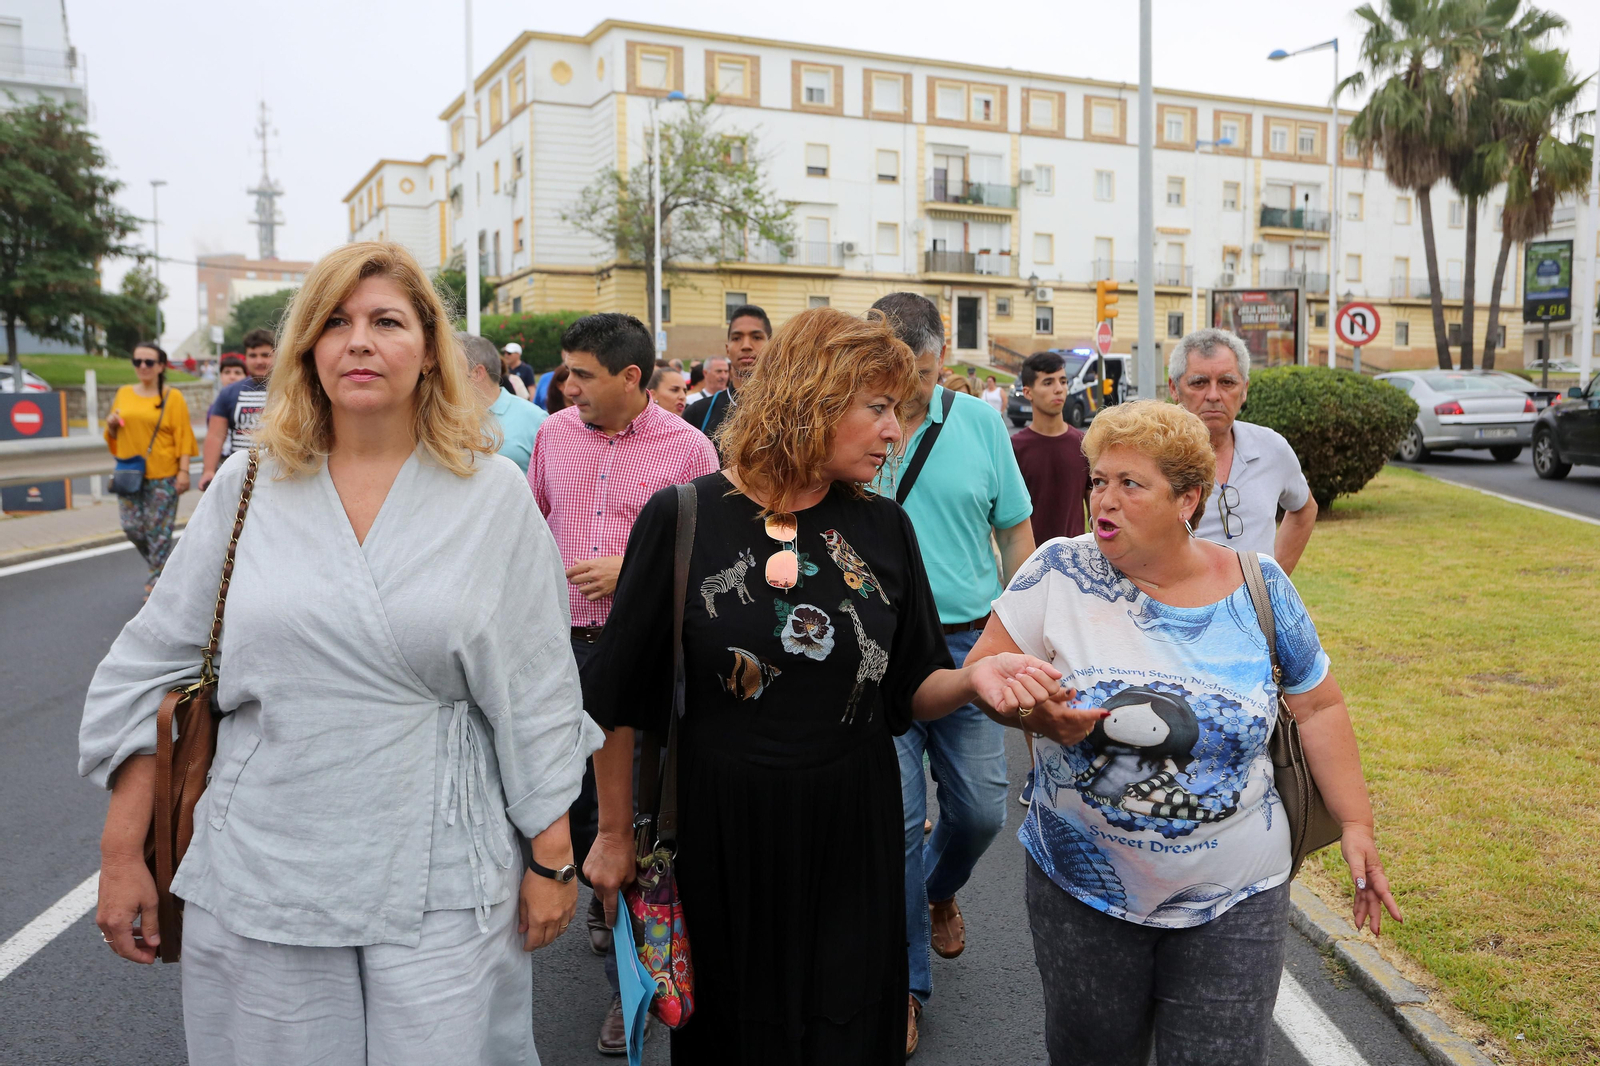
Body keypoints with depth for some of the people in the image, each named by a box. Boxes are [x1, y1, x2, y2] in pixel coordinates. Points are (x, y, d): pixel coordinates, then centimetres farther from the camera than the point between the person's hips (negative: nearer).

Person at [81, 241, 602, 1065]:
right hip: (259, 874, 2)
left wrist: (553, 859, 1)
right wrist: (122, 853, 4)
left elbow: (535, 690, 0)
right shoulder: (247, 486, 2)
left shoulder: (493, 494, -2)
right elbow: (149, 668, 6)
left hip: (436, 880, -1)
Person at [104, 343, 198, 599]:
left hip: (162, 475, -4)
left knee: (158, 531, -1)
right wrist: (112, 425, -4)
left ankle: (157, 582, 11)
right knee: (132, 527, 2)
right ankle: (162, 566, 27)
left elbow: (183, 437, -6)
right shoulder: (124, 394, 10)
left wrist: (184, 471, -13)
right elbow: (114, 436, 19)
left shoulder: (172, 397, -2)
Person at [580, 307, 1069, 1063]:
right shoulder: (683, 519, -9)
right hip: (719, 846, -2)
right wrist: (615, 834, 2)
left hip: (851, 843, 3)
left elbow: (909, 691, 4)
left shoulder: (883, 529, 1)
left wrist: (974, 678, -17)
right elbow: (620, 697, -2)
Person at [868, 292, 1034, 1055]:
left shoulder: (979, 422, 1)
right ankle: (905, 982, 21)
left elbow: (1016, 534, 8)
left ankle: (939, 890, 45)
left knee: (982, 808, 9)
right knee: (895, 819, 2)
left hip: (969, 644, 2)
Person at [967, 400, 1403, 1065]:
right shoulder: (1062, 570, -8)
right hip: (1081, 887, 0)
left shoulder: (1257, 587, -4)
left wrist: (1356, 825, 2)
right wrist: (1032, 710, -27)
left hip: (1233, 898, 0)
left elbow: (1319, 708, 5)